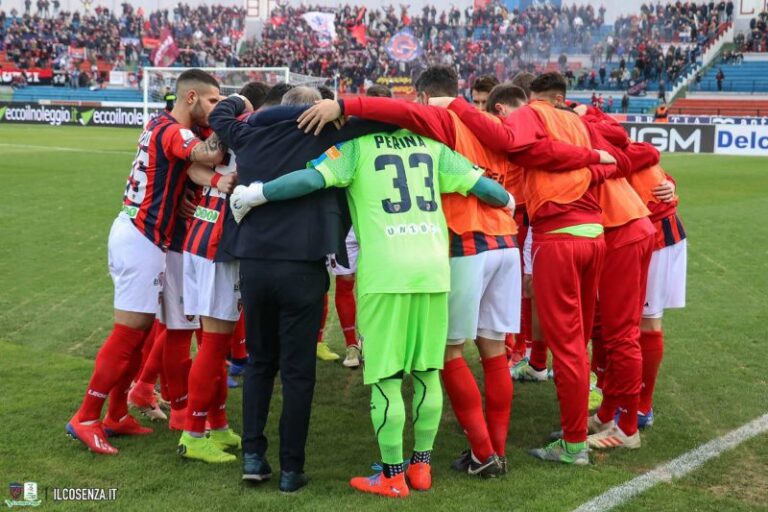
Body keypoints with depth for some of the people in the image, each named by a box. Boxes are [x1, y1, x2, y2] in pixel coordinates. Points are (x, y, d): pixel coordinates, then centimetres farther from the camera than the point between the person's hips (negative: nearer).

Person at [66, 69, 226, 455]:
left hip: (132, 232, 10)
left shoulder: (162, 125, 13)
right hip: (143, 240, -10)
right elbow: (209, 156, -35)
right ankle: (86, 419, 5)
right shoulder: (172, 132, -18)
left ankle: (116, 415, 23)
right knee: (128, 332, -4)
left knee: (139, 329, 15)